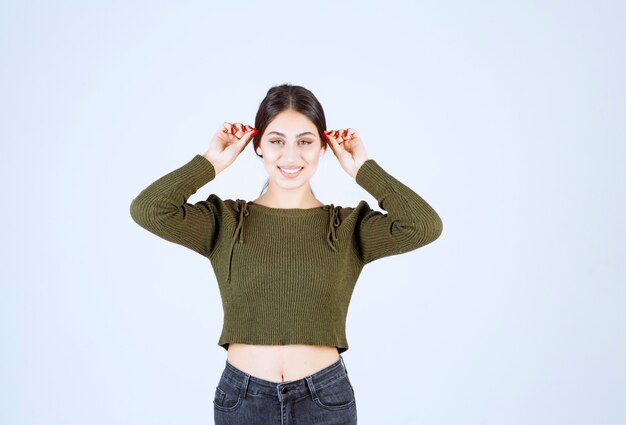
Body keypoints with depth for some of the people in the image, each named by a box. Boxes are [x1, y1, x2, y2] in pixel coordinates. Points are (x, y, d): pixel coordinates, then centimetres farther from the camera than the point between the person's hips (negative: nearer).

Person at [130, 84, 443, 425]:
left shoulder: (350, 227, -1)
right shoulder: (226, 222, -2)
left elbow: (425, 225, -16)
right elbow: (147, 209, -15)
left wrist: (363, 169, -7)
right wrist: (211, 163, -7)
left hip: (325, 397, 0)